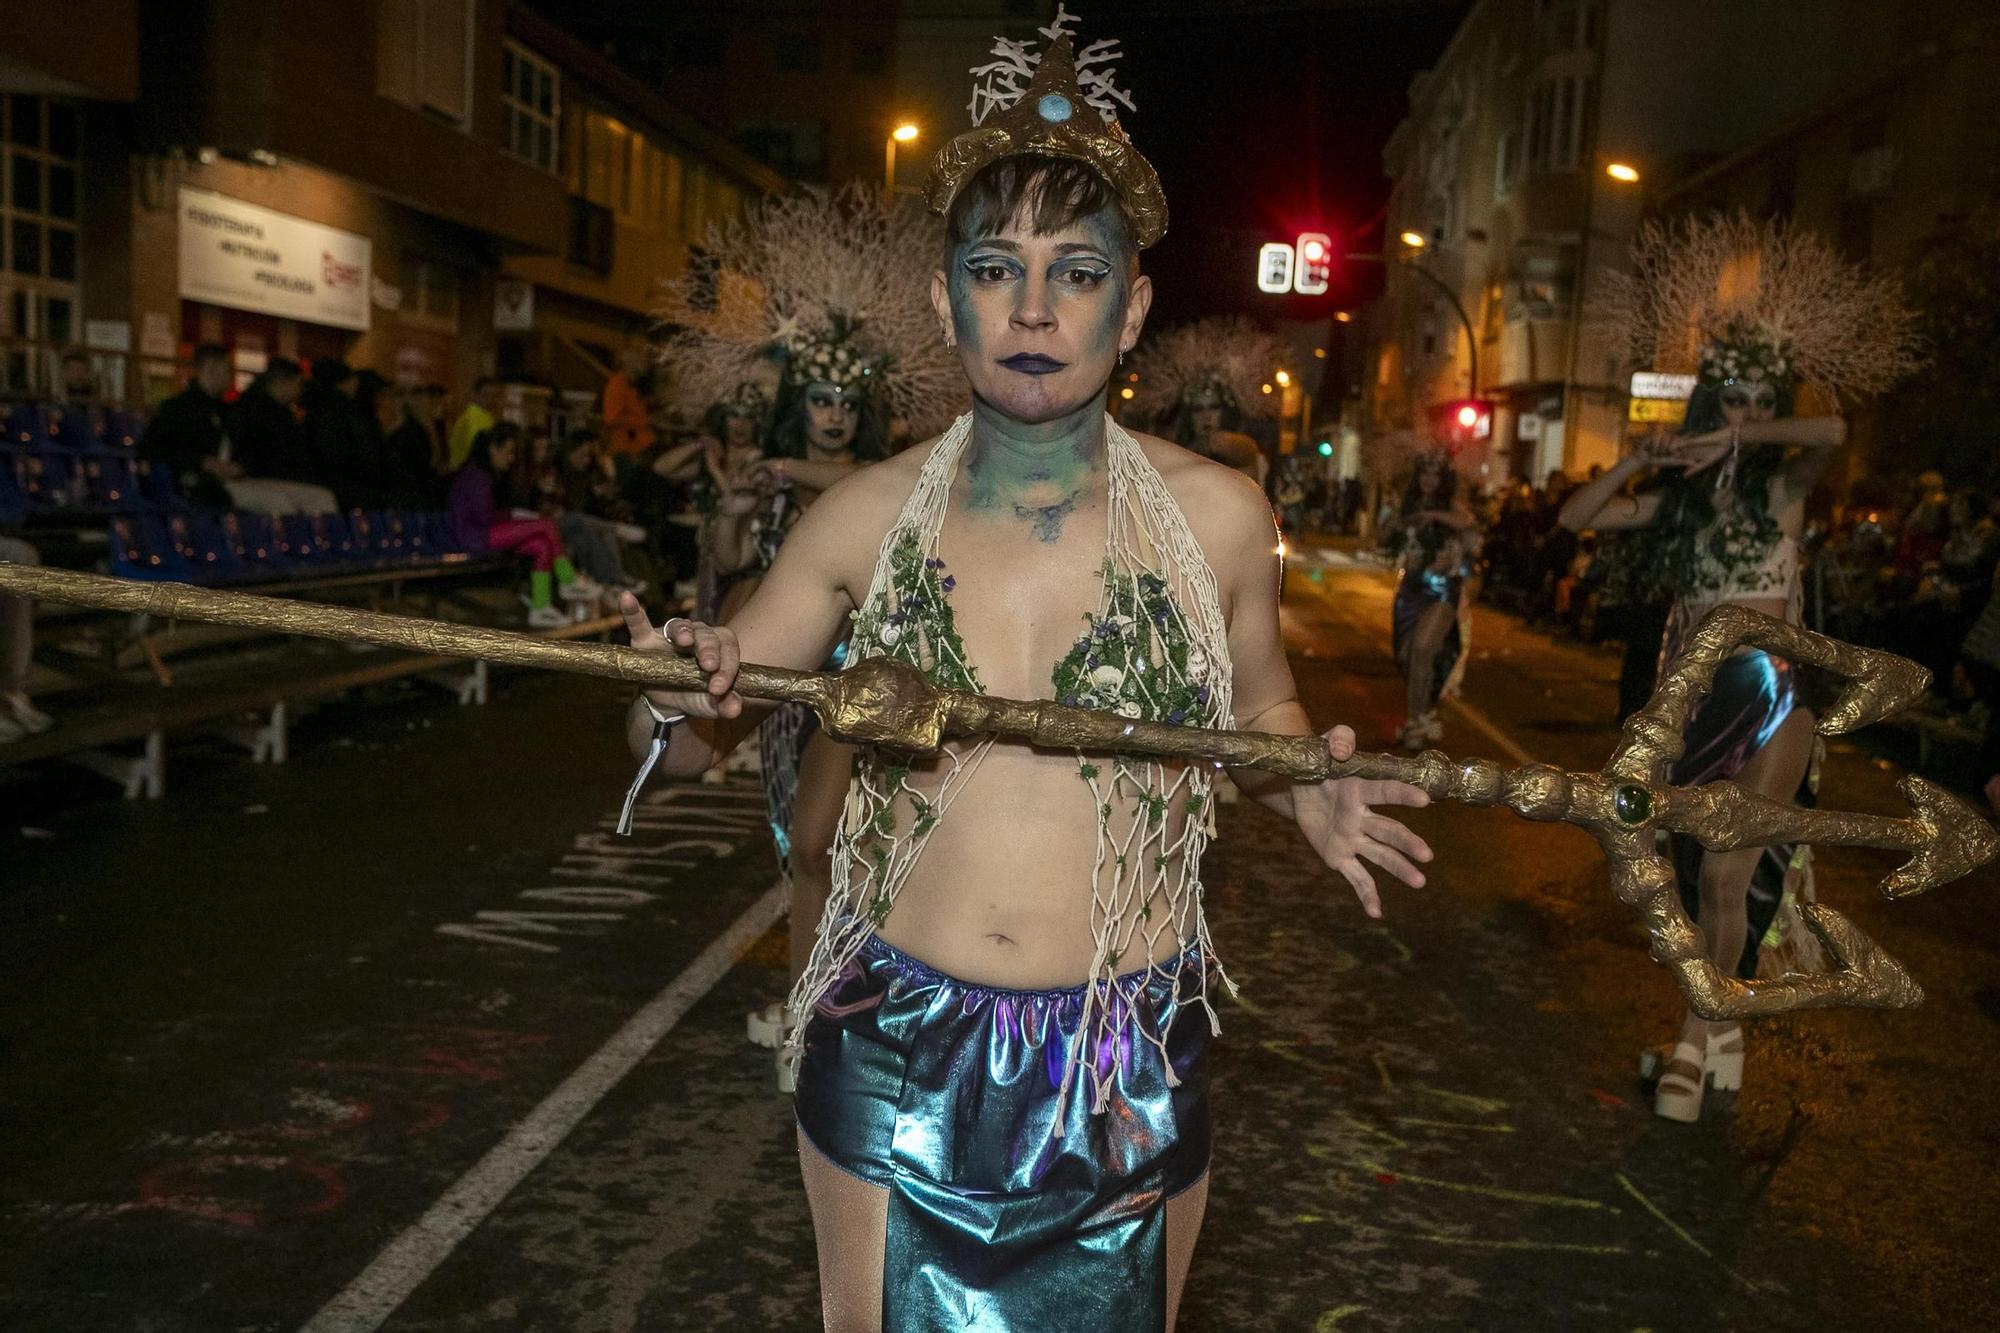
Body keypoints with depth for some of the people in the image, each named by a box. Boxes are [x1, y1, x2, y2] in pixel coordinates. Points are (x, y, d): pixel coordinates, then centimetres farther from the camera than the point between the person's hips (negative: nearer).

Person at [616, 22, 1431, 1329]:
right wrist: (681, 706, -21)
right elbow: (692, 737, 2)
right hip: (891, 1058, 1)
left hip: (1130, 1075, 0)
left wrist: (1309, 795, -11)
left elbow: (1261, 706, 11)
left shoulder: (1216, 514, -8)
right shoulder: (868, 514, -6)